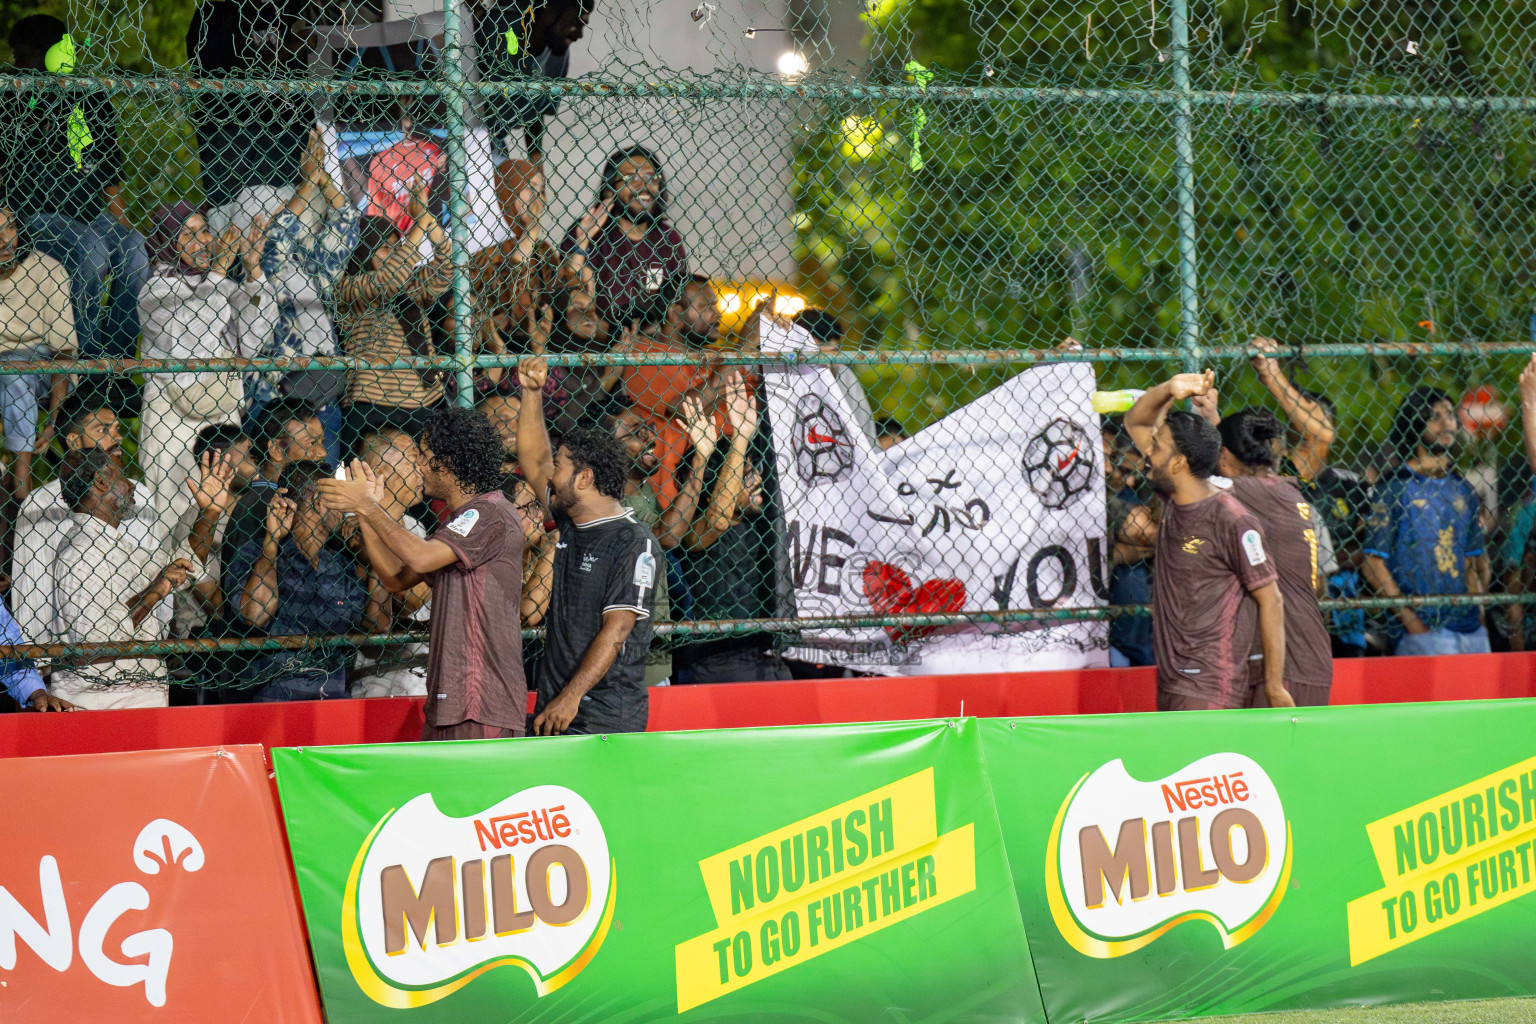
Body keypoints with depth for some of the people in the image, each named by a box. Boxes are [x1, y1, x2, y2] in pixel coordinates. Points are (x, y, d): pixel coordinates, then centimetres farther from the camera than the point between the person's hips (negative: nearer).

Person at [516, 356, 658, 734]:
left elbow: (616, 629, -15)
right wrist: (532, 393, 15)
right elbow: (534, 460, 24)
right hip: (558, 708, 7)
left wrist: (571, 697, -21)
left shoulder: (634, 543, -9)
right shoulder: (572, 526, 14)